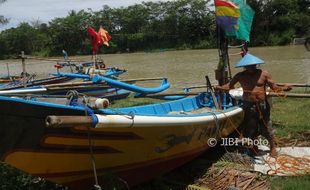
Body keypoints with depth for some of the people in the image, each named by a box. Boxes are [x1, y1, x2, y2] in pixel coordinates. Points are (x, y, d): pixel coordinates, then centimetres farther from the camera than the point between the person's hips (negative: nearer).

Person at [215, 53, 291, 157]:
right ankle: (254, 147, 34)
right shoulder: (240, 76, -1)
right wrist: (220, 88, -20)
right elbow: (229, 85, -2)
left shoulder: (264, 74, -3)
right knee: (250, 128, 12)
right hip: (248, 106, 1)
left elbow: (273, 86, -2)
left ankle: (273, 148, 27)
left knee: (266, 128, 6)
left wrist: (283, 88, -20)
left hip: (262, 105, -1)